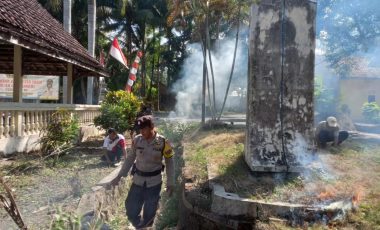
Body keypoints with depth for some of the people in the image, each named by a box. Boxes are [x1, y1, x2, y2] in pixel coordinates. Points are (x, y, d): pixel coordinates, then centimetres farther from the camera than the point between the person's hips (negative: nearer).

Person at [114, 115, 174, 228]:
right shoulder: (137, 140, -6)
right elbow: (130, 158, 6)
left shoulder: (163, 142, -13)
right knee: (131, 212, 6)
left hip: (154, 182, -2)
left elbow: (170, 162, -4)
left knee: (149, 214, 11)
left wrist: (170, 183, -5)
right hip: (138, 180, 3)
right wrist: (120, 175, 5)